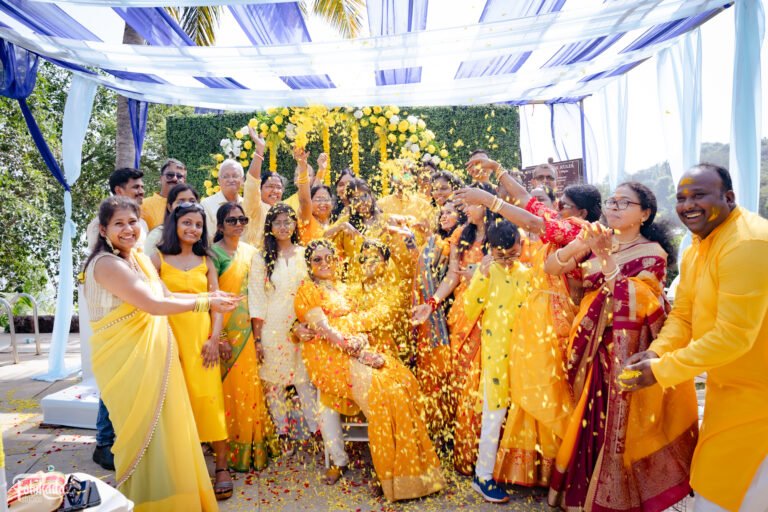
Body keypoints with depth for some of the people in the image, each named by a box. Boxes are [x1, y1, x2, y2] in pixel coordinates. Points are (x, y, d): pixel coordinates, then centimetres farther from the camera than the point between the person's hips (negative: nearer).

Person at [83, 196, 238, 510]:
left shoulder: (140, 258, 11)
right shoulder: (107, 264, -18)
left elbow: (167, 296, 8)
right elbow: (154, 304, -25)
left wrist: (209, 296, -3)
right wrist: (206, 302, -18)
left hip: (152, 356, 9)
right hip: (126, 360, -8)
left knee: (165, 428, 16)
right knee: (144, 433, 3)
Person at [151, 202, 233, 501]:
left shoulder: (206, 261, 12)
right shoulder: (158, 258, 5)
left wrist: (214, 337, -5)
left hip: (203, 335, 1)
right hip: (171, 335, -1)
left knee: (209, 397, -3)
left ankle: (222, 466, 5)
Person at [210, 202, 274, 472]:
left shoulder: (251, 252, 9)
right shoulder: (214, 253, -6)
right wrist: (218, 335, -16)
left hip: (249, 328, 5)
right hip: (225, 328, -4)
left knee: (251, 385, 9)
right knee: (230, 386, 1)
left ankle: (253, 447, 24)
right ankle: (231, 450, 17)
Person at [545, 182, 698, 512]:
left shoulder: (653, 252, -8)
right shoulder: (596, 240, 4)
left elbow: (632, 303, -22)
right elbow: (550, 268, -5)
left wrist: (606, 257, -30)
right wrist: (577, 246, -22)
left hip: (630, 350, -4)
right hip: (593, 346, 4)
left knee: (621, 425, 4)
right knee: (589, 420, 14)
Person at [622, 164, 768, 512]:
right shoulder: (696, 249, 5)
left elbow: (735, 335, -31)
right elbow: (682, 315, 4)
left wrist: (661, 371, -25)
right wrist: (656, 352, -16)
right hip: (729, 385, 9)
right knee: (713, 484, 22)